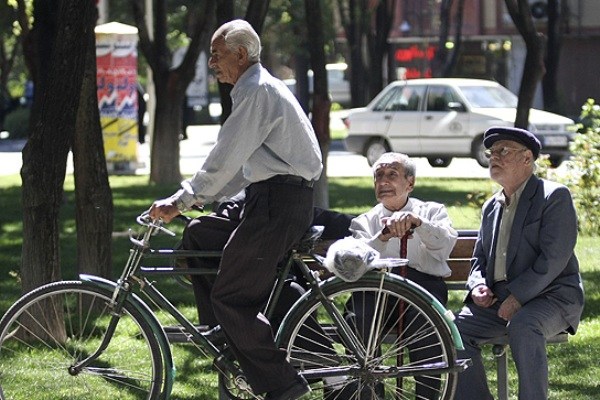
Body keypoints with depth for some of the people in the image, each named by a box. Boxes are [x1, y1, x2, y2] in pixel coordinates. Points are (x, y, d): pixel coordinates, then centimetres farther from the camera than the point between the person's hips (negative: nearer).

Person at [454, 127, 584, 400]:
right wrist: (477, 286, -1)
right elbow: (480, 258, 23)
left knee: (523, 327, -37)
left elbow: (553, 259, -16)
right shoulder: (491, 206, 18)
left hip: (550, 297, -7)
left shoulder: (555, 197, -6)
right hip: (496, 301, 7)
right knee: (456, 329, -16)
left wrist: (516, 297, -21)